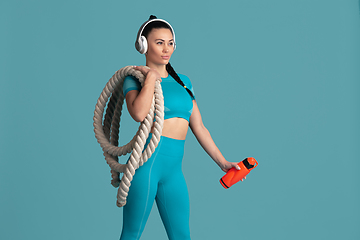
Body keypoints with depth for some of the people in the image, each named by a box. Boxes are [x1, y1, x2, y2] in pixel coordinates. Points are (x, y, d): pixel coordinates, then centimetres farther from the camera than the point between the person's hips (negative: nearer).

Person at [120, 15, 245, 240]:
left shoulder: (183, 82, 17)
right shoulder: (135, 79, 1)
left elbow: (199, 128, 19)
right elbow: (139, 113, -21)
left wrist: (222, 162, 19)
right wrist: (151, 76, -9)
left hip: (174, 170, 5)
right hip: (147, 161, -5)